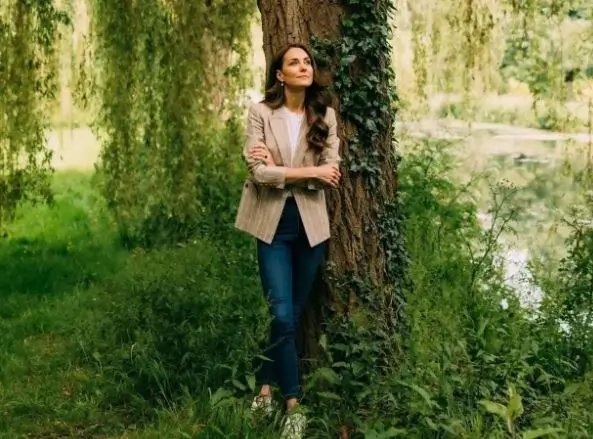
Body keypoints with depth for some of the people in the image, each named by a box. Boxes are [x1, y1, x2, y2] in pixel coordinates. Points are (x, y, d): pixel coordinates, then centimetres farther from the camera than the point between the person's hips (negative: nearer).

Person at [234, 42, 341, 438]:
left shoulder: (325, 115, 3)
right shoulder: (261, 112, -5)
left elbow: (332, 172, -6)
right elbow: (260, 172, -15)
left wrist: (279, 168, -13)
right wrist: (309, 171, -14)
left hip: (310, 224, 3)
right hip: (273, 223, -3)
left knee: (294, 314, 10)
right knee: (282, 316, -7)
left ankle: (267, 387, 27)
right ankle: (294, 406, 3)